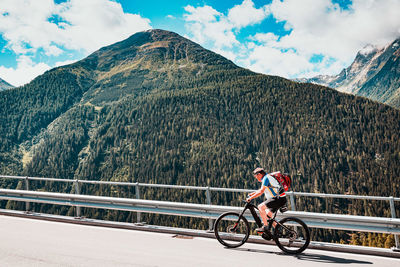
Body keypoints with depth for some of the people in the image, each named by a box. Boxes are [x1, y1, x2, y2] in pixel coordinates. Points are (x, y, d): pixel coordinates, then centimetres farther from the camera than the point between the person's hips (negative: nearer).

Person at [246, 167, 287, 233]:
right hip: (280, 199, 10)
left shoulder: (266, 178, -12)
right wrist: (251, 194, 22)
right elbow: (261, 190, 29)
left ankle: (265, 227, -16)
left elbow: (261, 192, -18)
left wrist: (250, 198, -13)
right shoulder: (266, 178, 18)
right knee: (267, 215, 15)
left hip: (279, 199, -10)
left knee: (261, 207, -19)